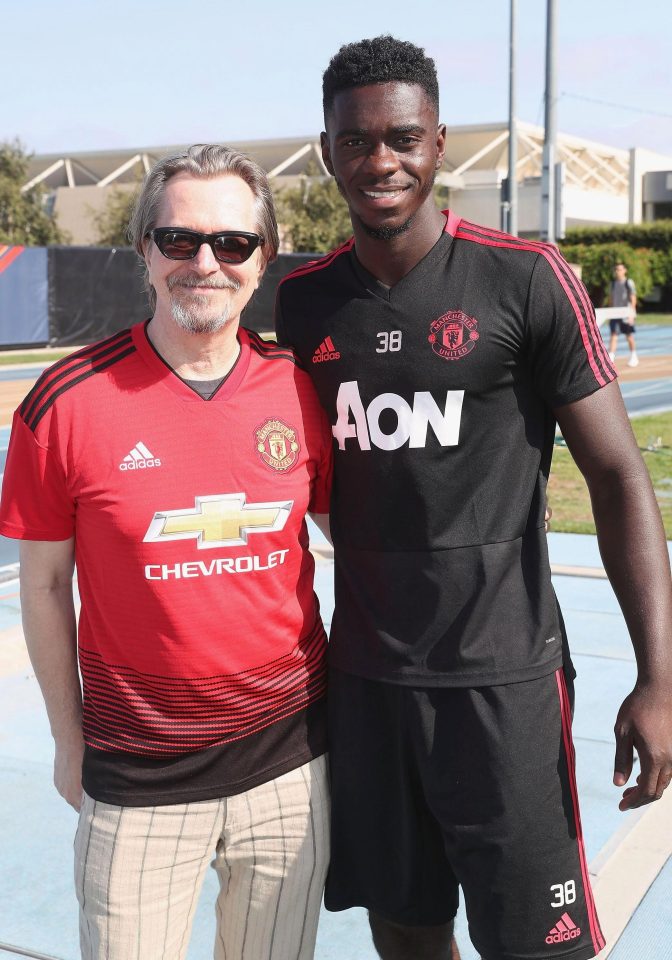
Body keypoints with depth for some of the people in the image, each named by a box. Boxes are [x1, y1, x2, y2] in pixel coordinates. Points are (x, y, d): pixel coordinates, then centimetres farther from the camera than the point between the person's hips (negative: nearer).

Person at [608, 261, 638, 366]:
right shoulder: (613, 283, 10)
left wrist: (631, 314, -12)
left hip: (626, 313, -4)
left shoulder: (629, 283, -3)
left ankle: (634, 357, 20)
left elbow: (633, 299, -5)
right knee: (614, 335, -4)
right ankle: (610, 358, -10)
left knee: (629, 336, 6)